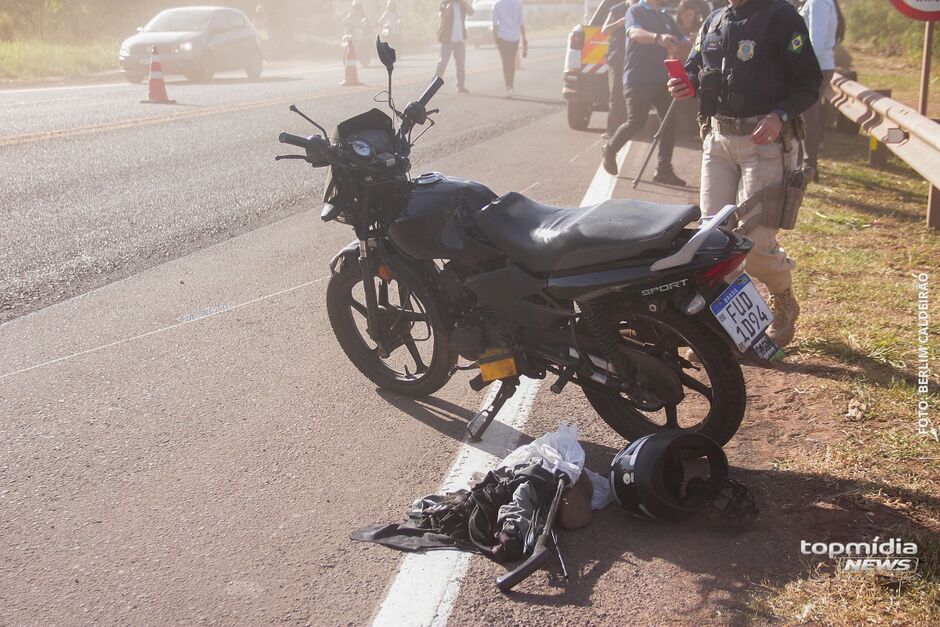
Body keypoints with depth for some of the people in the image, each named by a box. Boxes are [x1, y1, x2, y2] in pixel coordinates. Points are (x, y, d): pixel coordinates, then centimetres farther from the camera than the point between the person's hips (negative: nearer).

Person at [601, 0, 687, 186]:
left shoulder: (666, 19, 18)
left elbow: (681, 43, 18)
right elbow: (634, 33, -25)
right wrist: (657, 38, -45)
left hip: (661, 78, 6)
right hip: (637, 78, -6)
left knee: (670, 122, -3)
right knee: (636, 123, -6)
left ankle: (664, 170, 3)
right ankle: (610, 149, 21)